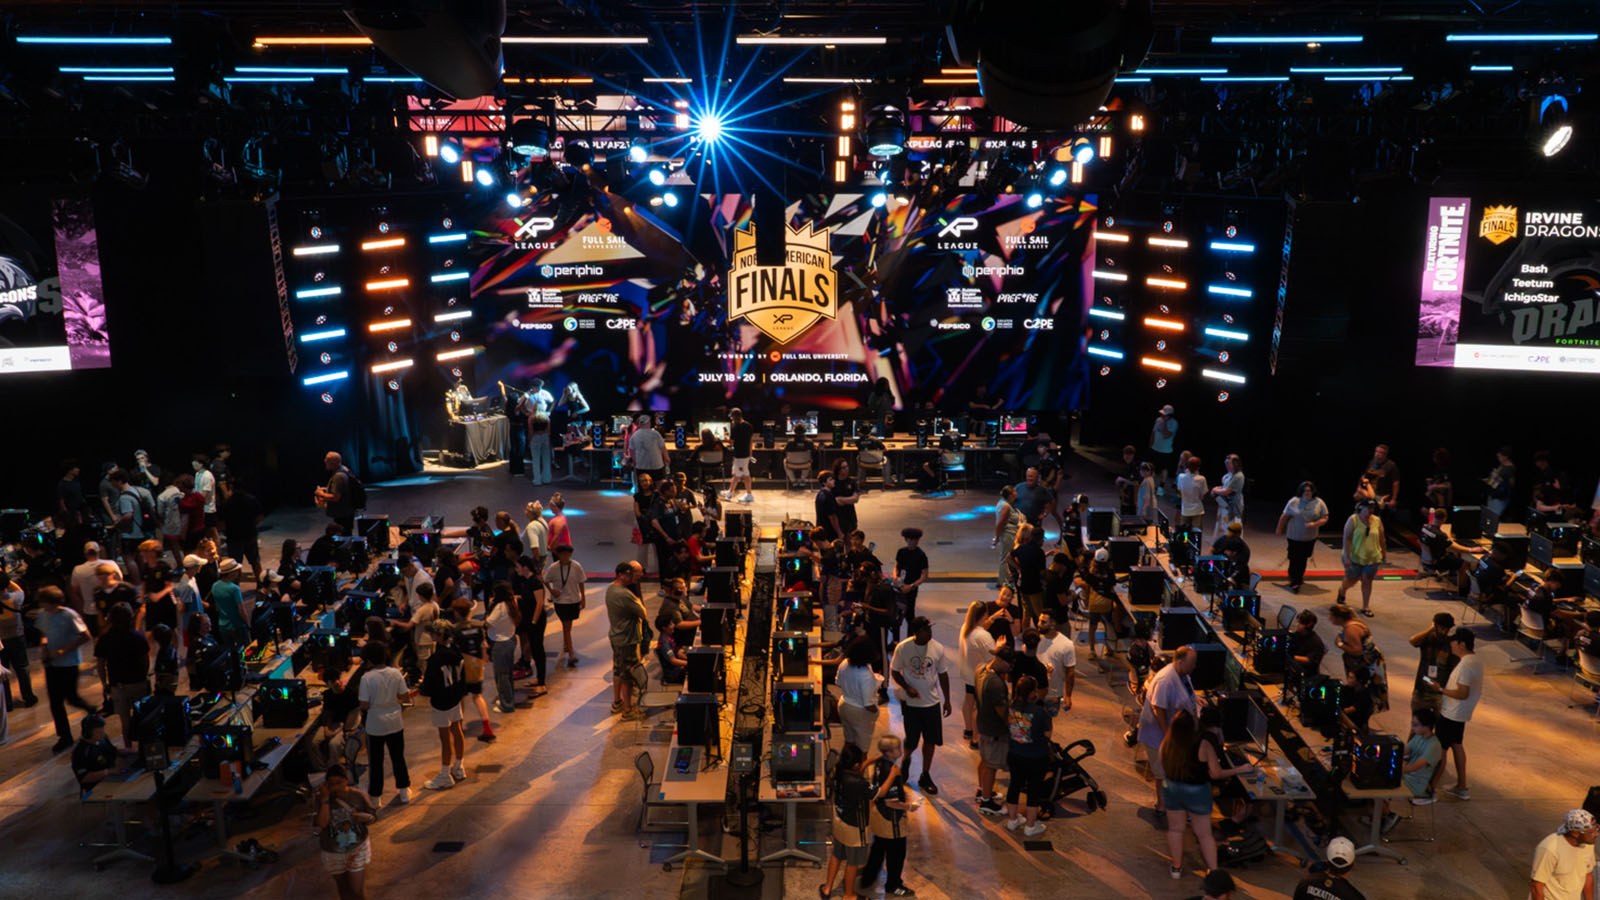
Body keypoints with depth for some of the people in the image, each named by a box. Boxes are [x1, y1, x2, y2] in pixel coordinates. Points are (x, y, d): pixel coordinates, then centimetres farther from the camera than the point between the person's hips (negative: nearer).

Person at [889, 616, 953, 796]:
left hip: (932, 702, 2)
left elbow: (943, 674, 1)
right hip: (911, 702, -2)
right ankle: (906, 760, 41)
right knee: (912, 740, 7)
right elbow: (895, 671, -4)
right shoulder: (902, 648, -15)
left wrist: (947, 700, 4)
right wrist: (907, 687, -20)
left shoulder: (938, 649, -10)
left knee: (930, 740, 8)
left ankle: (925, 776, 25)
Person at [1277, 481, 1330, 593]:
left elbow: (1325, 519, -1)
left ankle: (1299, 578, 33)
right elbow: (1284, 517, 0)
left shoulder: (1319, 503, -4)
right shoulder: (1293, 502, -8)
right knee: (1294, 560, -2)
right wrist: (1280, 531, 7)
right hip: (1294, 537, -2)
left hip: (1310, 538, 2)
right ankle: (1295, 582, 8)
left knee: (1303, 559, 13)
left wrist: (1315, 524, -20)